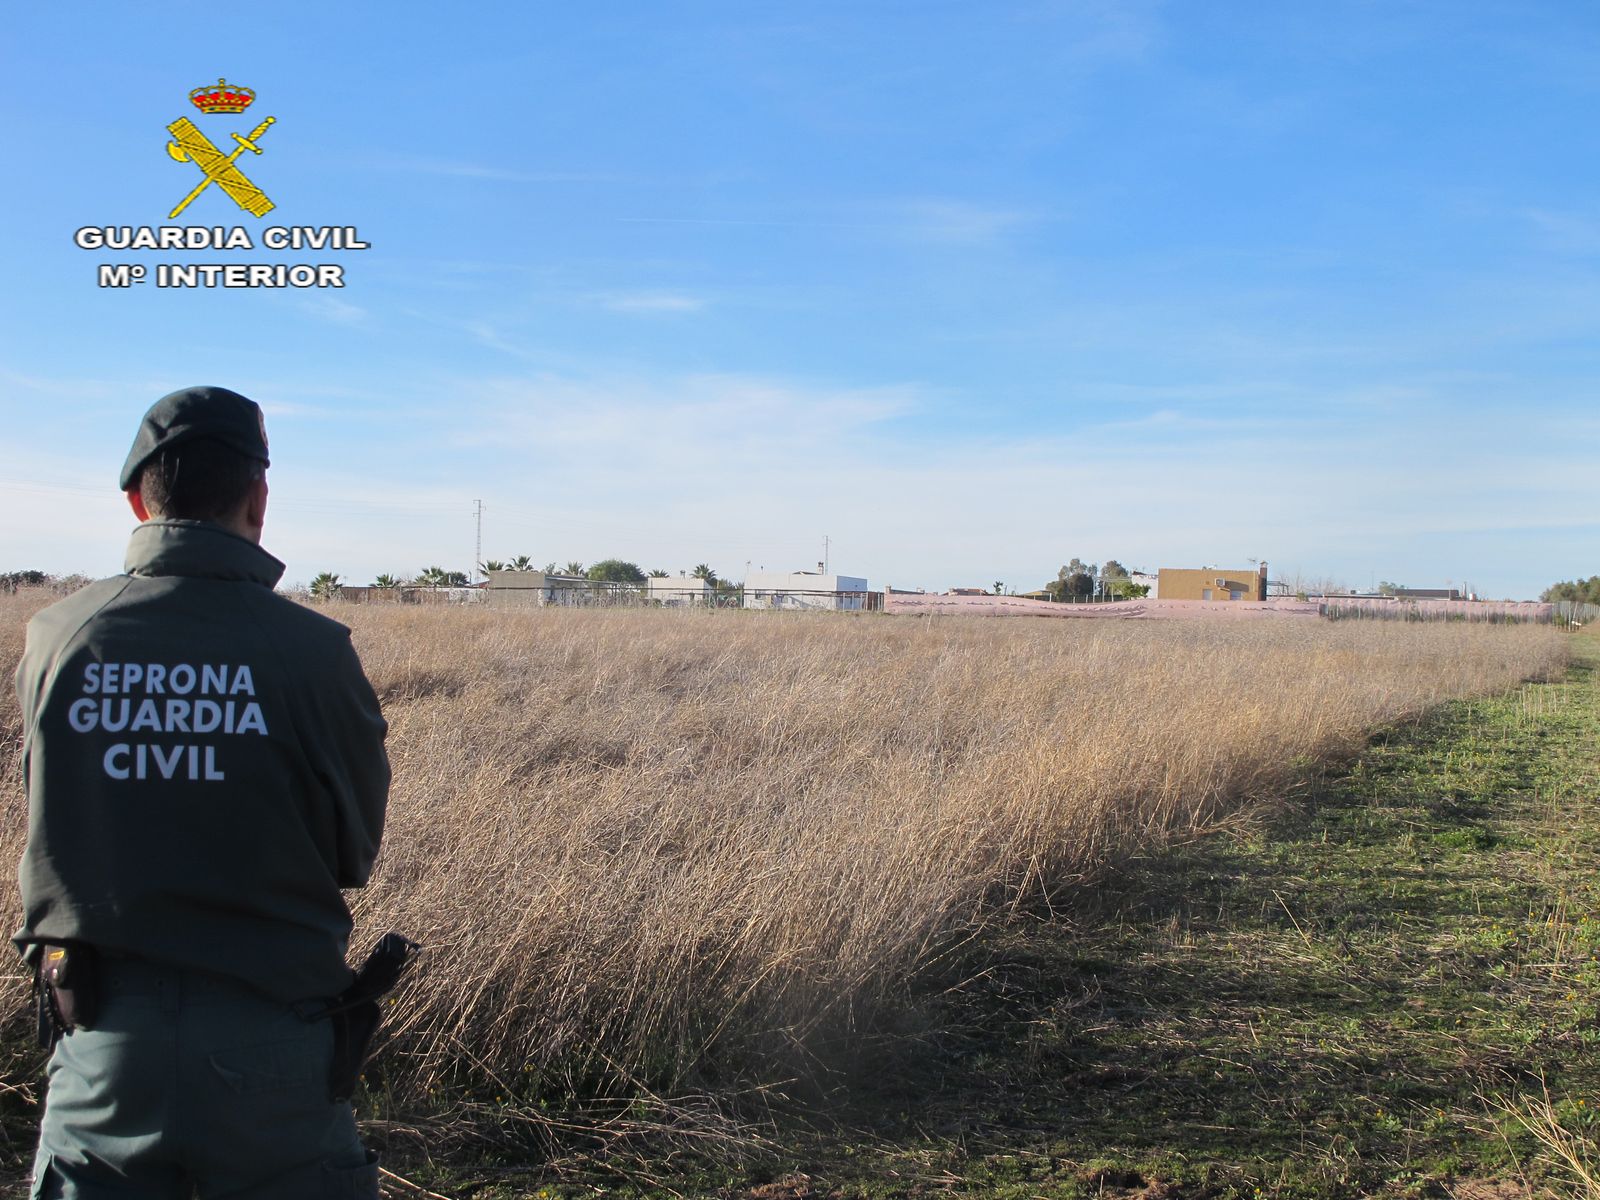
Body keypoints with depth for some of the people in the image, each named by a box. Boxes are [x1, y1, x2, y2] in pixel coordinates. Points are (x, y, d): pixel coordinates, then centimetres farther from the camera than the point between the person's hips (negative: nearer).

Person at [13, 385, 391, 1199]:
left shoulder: (55, 638, -6)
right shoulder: (313, 651, -14)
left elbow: (45, 812, 7)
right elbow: (355, 853, -2)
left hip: (101, 1027, 2)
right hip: (267, 1035, -2)